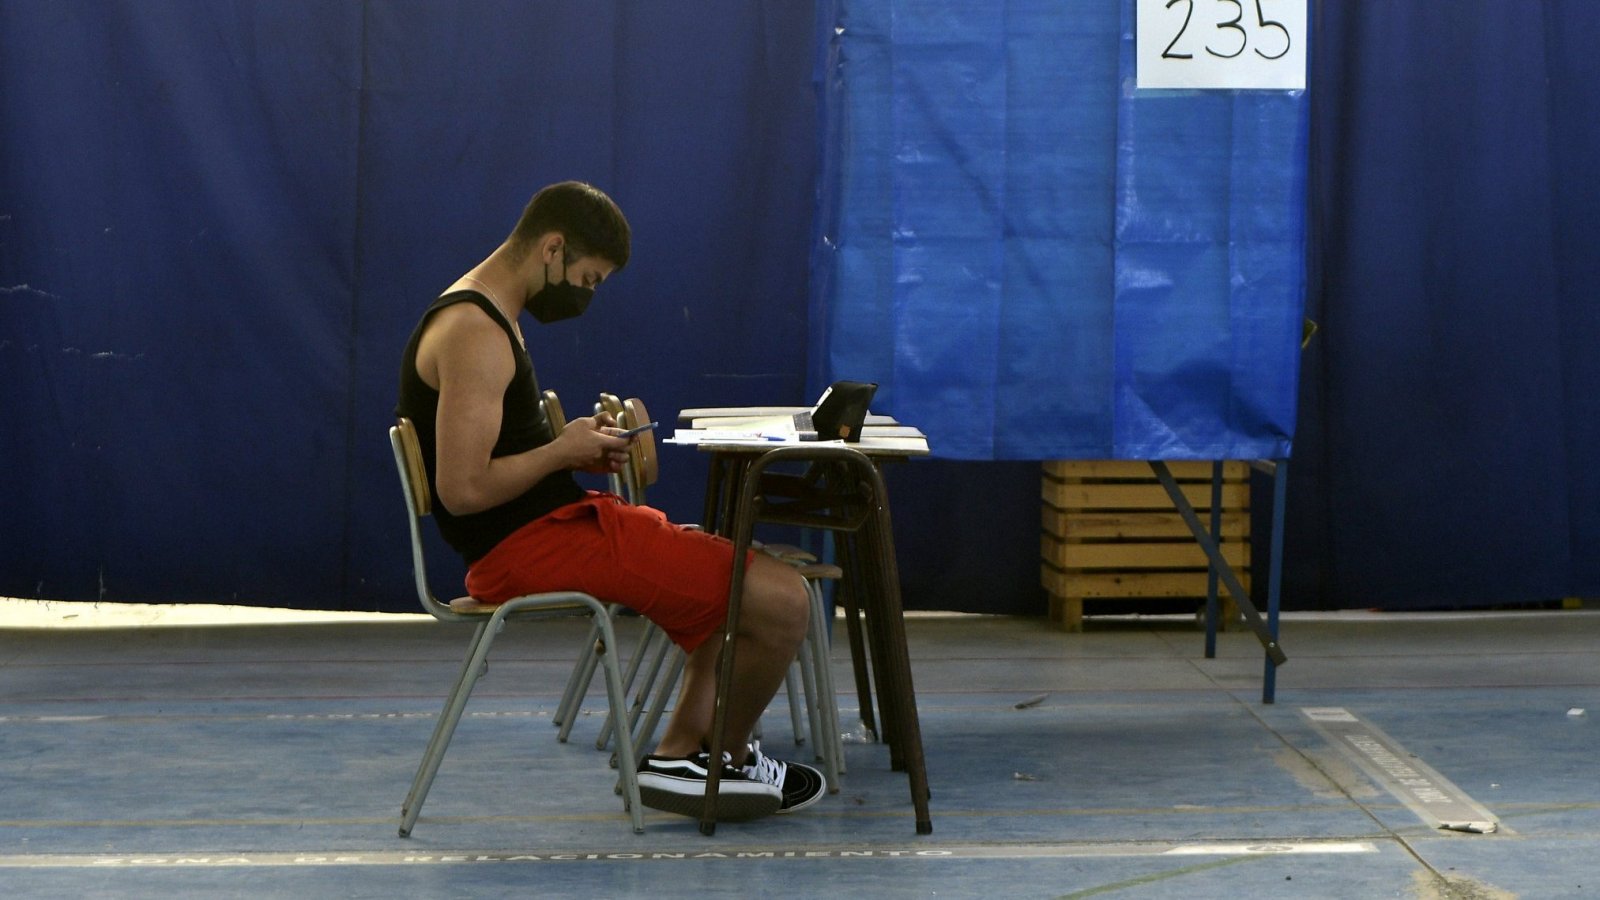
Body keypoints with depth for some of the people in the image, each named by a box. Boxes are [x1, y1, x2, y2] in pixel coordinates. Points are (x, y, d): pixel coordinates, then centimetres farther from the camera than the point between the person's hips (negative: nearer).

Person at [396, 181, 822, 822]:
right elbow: (463, 490, -25)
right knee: (780, 601, -13)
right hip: (529, 548, -11)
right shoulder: (475, 335, -18)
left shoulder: (487, 320, 16)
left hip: (552, 524, 11)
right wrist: (564, 451, -11)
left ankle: (678, 757, 10)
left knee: (746, 579, 19)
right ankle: (730, 759, 14)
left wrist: (578, 444, 9)